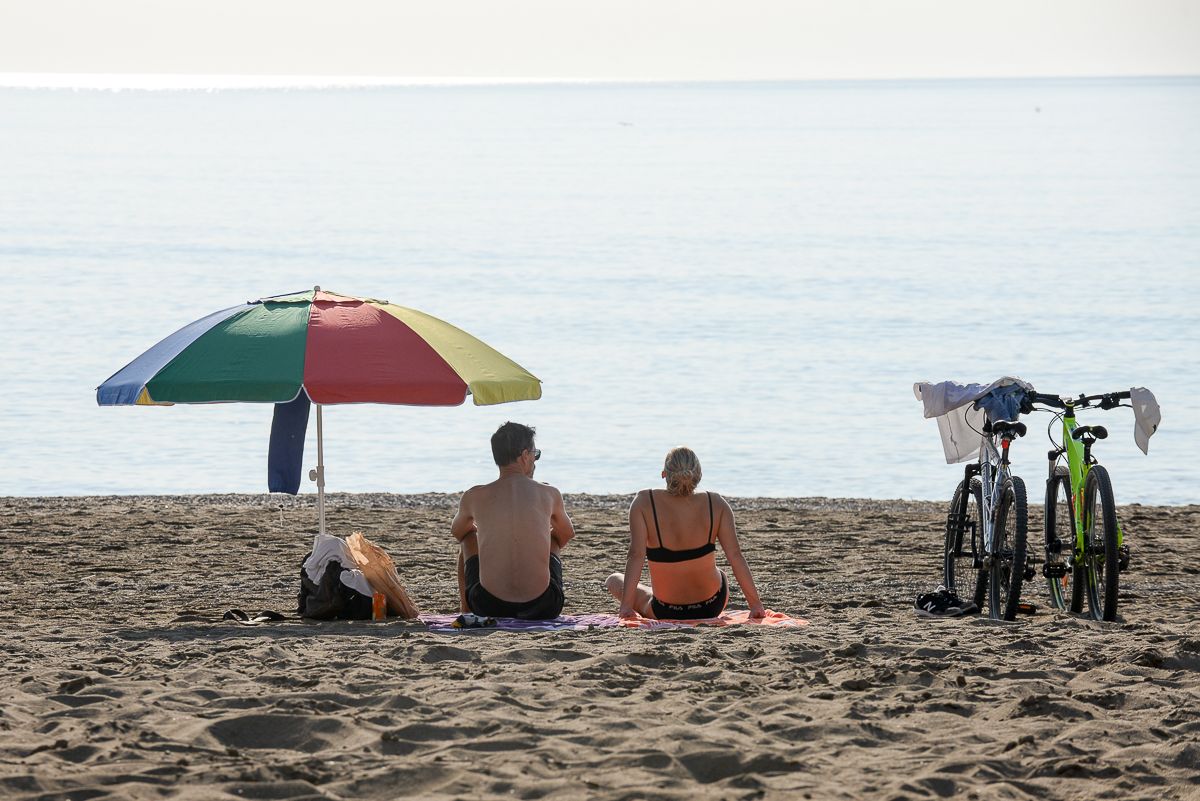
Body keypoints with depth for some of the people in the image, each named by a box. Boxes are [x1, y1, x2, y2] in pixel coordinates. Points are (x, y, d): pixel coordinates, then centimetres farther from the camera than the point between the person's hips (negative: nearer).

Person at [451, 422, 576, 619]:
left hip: (489, 607, 0)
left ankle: (464, 608, 44)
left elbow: (457, 532, 27)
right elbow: (567, 535, 25)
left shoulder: (473, 497, 2)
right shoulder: (549, 495, 2)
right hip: (542, 608, 0)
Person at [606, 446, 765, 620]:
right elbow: (735, 555, -12)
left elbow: (636, 556, -21)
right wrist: (755, 603, -7)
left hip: (664, 612, -2)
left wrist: (626, 606, -19)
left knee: (614, 580, 25)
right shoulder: (716, 505, -12)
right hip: (712, 609, 2)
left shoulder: (644, 503, -17)